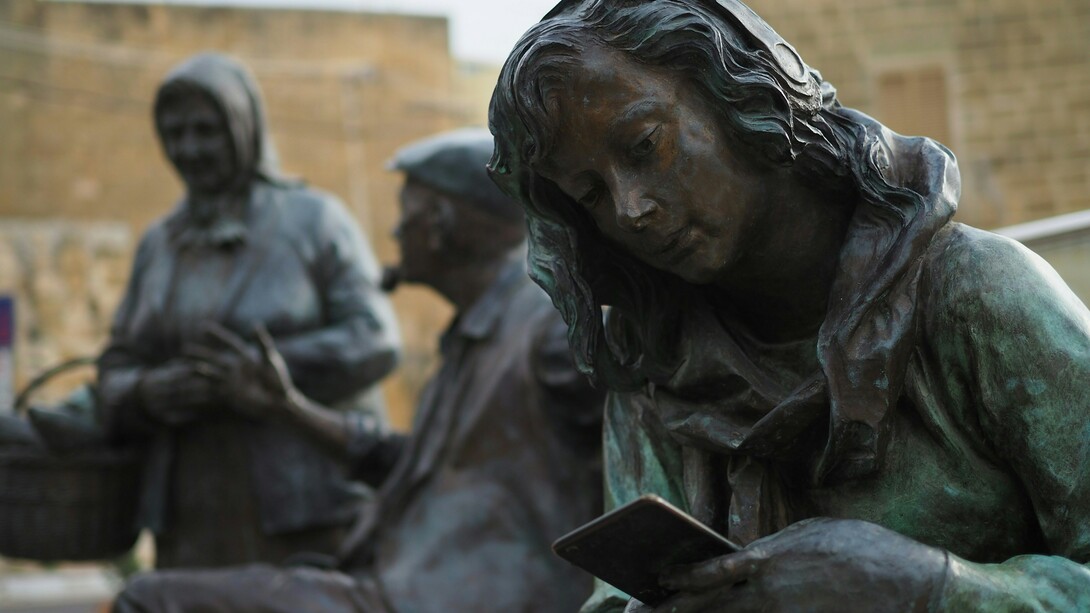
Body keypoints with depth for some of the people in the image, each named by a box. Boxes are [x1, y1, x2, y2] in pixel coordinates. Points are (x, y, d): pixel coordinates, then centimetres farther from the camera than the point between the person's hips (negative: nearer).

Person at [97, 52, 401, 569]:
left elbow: (373, 341, -10)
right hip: (198, 516, 4)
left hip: (308, 502, -4)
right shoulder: (160, 244, 12)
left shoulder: (313, 220, -1)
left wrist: (252, 374, -20)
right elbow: (117, 375, 11)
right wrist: (152, 393, -13)